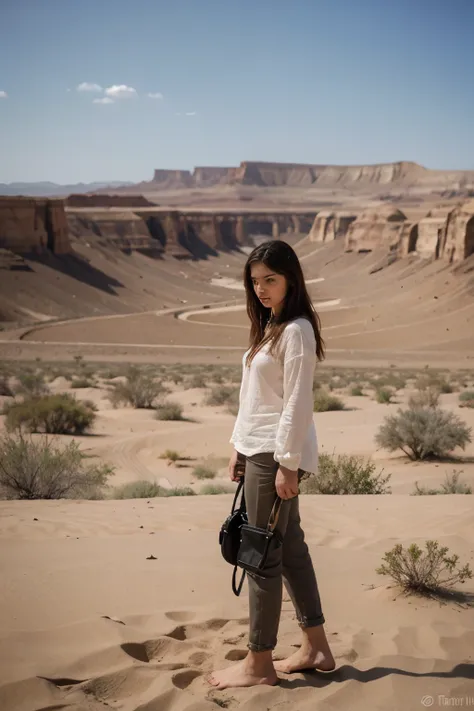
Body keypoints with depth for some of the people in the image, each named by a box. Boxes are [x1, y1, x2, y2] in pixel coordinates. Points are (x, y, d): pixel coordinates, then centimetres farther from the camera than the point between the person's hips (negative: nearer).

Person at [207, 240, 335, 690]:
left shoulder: (296, 331, -13)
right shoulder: (269, 327, 15)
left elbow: (298, 403, -17)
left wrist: (287, 463, -19)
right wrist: (239, 448, 15)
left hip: (278, 452, -10)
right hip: (258, 449, 10)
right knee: (289, 546, 14)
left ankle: (258, 664, 9)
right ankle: (315, 648, 25)